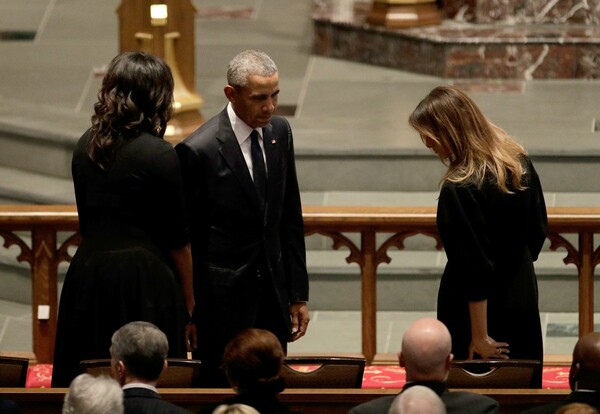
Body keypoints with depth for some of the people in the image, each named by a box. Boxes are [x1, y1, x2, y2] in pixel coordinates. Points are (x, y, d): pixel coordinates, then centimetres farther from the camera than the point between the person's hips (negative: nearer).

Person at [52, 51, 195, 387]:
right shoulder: (160, 155, -9)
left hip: (86, 274, 6)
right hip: (143, 281, -6)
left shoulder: (86, 147, 9)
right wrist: (190, 306, 4)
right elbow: (178, 241, -5)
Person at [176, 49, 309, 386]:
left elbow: (291, 218, 10)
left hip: (272, 294, 6)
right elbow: (186, 238, -10)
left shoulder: (280, 132, 3)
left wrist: (298, 294, 10)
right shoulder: (199, 150, -16)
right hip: (222, 300, -6)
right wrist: (187, 313, -8)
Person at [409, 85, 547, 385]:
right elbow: (539, 230, 9)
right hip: (523, 301, 8)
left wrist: (480, 337, -17)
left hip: (478, 312, -8)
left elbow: (476, 270, -22)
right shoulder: (519, 161, -1)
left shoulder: (460, 189, -25)